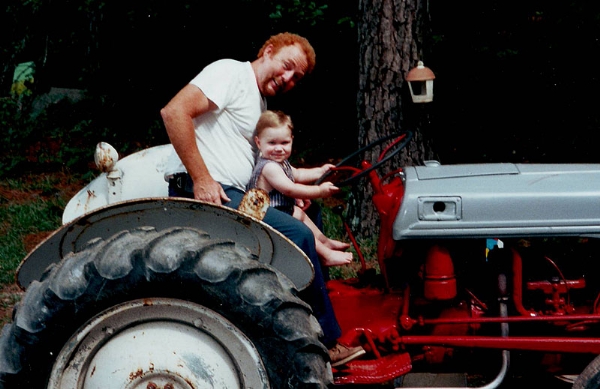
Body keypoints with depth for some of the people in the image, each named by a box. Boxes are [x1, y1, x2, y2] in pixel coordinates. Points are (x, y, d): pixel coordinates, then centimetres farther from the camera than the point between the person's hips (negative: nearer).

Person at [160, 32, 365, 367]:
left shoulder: (261, 106, 23)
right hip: (201, 192, -11)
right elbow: (174, 112, -19)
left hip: (230, 195, 11)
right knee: (298, 235, -19)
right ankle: (326, 343, -6)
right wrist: (202, 179, -22)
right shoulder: (231, 73, -6)